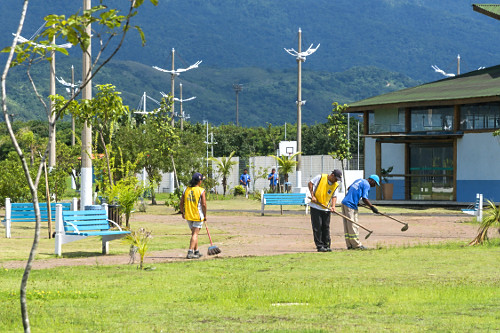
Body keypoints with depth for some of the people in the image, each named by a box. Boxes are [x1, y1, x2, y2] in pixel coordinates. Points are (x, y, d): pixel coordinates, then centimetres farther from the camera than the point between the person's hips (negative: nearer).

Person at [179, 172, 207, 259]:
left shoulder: (186, 189, 4)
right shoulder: (201, 191, -10)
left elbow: (181, 202, 6)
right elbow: (204, 204, -13)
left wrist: (182, 213, 20)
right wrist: (205, 215, -1)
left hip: (188, 215, 5)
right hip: (198, 215, -5)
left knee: (194, 233, 19)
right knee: (195, 234, -3)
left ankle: (196, 251, 26)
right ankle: (190, 252, -12)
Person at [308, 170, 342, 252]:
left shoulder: (335, 185, 3)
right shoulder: (321, 177, -9)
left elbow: (334, 196, 8)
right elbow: (310, 183, -4)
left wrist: (333, 206, -9)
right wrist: (312, 195, -13)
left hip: (326, 208, 4)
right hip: (315, 207, -4)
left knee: (326, 227, 6)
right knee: (317, 227, -5)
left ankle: (326, 245, 13)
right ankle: (319, 246, -2)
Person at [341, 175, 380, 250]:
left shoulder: (359, 180, 19)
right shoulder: (366, 185, -7)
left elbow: (348, 188, 31)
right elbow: (364, 199, -17)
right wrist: (372, 207, -14)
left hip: (345, 202, 9)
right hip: (351, 205, -9)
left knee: (347, 225, 9)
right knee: (353, 226, -5)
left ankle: (349, 245, 12)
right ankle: (356, 244, -1)